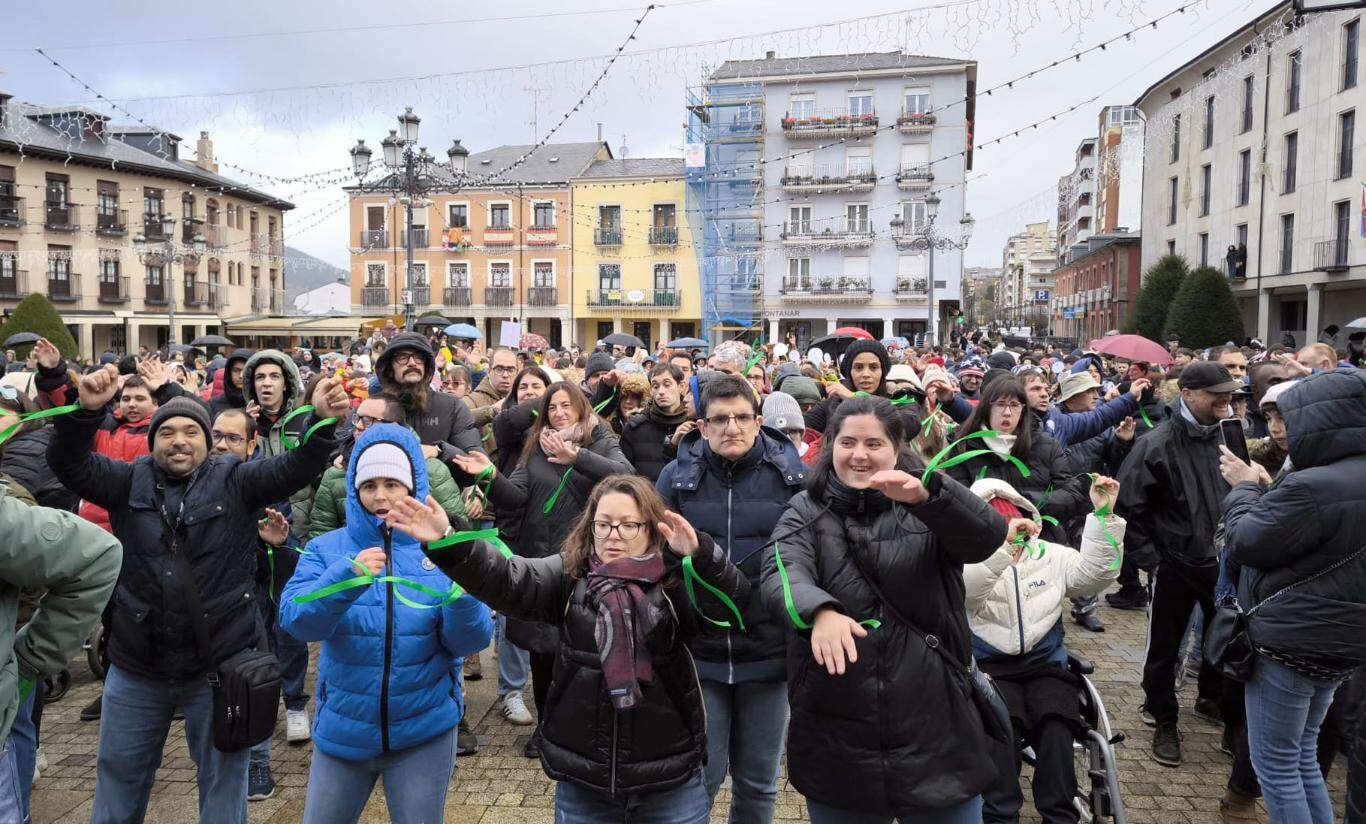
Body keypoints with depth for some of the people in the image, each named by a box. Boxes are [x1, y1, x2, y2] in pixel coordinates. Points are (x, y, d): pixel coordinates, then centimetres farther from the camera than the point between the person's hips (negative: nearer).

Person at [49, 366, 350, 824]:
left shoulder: (235, 482, -5)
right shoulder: (130, 481, 2)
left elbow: (294, 468, -17)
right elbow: (70, 465, -10)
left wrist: (322, 422, -36)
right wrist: (86, 411, -29)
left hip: (220, 667, -2)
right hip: (135, 669, 3)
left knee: (223, 780, 13)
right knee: (118, 776, 22)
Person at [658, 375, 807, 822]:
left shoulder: (790, 474, -1)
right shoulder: (677, 476, -2)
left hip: (767, 649, 1)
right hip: (697, 650, 0)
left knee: (758, 783, 15)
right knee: (701, 776, 7)